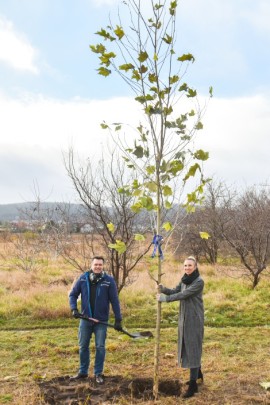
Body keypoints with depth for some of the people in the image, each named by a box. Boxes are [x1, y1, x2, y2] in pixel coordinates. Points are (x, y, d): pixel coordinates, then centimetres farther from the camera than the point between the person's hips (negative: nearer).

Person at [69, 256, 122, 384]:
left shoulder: (109, 280, -9)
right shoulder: (83, 278, -4)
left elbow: (115, 301, -7)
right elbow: (73, 294, 4)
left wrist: (118, 319, -8)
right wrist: (74, 309, -11)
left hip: (101, 320, -2)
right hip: (85, 319, 2)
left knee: (100, 347, 4)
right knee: (83, 346, 11)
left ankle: (98, 373, 18)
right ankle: (83, 371, 27)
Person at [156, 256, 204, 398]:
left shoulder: (199, 282, -18)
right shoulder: (184, 279, 7)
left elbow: (183, 295, -22)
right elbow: (175, 291, 3)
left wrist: (164, 298, -17)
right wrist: (163, 289, -16)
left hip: (194, 318, -8)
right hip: (184, 317, 8)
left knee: (193, 347, -6)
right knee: (186, 345, 18)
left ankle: (193, 384, -1)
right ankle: (197, 373, 38)